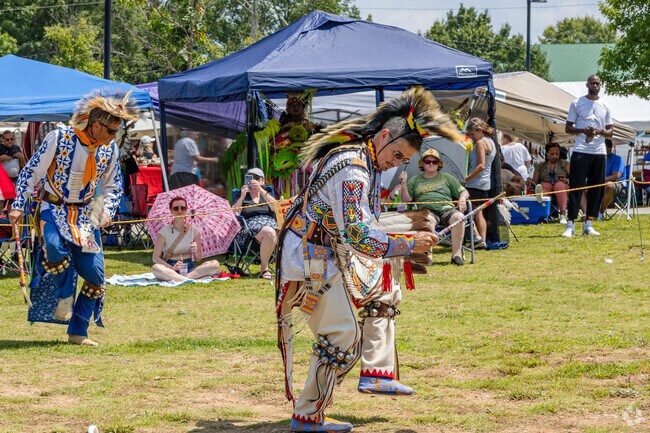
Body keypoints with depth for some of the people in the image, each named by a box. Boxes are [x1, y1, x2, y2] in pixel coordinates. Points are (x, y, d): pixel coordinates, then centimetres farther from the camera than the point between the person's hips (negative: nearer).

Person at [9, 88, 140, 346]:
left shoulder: (109, 149, 0)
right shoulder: (59, 138, -14)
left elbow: (113, 186, 15)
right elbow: (31, 172, -7)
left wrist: (107, 210, -4)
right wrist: (18, 206, -12)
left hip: (85, 214, 4)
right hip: (53, 208, -4)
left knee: (95, 273, -6)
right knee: (56, 247, -35)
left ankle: (78, 332, 8)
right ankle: (65, 296, -5)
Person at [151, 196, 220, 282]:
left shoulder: (194, 231, 5)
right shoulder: (164, 232, -1)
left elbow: (198, 259, 10)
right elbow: (156, 257, -4)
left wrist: (196, 252, -14)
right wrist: (172, 268, -21)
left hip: (189, 268, 3)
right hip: (170, 268, -3)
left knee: (215, 264, -23)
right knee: (155, 268, -37)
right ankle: (188, 280, -40)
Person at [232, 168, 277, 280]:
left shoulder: (266, 196, 26)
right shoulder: (243, 197, 22)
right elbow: (234, 214, 3)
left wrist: (261, 190, -6)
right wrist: (242, 196, -6)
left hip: (270, 223, 2)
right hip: (251, 225, -2)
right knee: (269, 233, -38)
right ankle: (264, 269, -31)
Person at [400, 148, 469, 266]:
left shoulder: (446, 177, 26)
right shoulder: (415, 180, 25)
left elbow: (464, 192, 22)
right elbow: (407, 200, 16)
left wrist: (462, 199, -1)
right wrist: (404, 185, 1)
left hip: (447, 208, 1)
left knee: (458, 217, -34)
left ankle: (456, 254, -32)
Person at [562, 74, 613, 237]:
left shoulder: (605, 106, 14)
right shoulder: (577, 103, 6)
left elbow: (611, 131, 15)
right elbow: (568, 128, 5)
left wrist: (601, 131, -8)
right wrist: (582, 130, -14)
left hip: (599, 152, 4)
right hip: (581, 150, -4)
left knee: (597, 188, 3)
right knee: (576, 187, -8)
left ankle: (589, 224, 9)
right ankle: (571, 225, -10)